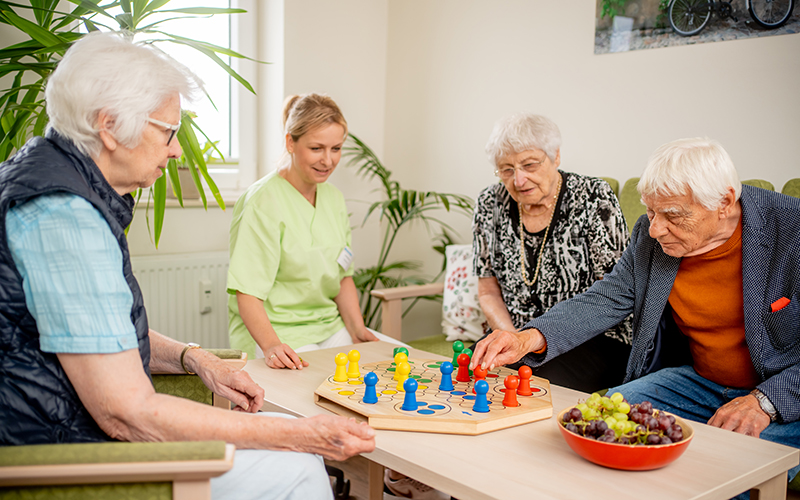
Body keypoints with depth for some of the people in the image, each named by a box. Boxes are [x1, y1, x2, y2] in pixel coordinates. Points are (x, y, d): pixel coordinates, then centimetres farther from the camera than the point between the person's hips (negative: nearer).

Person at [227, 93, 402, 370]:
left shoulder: (334, 198, 10)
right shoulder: (262, 201, -14)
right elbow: (247, 291, -19)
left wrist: (357, 329, 0)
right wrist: (271, 345, -34)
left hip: (330, 327, 8)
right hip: (271, 333, -7)